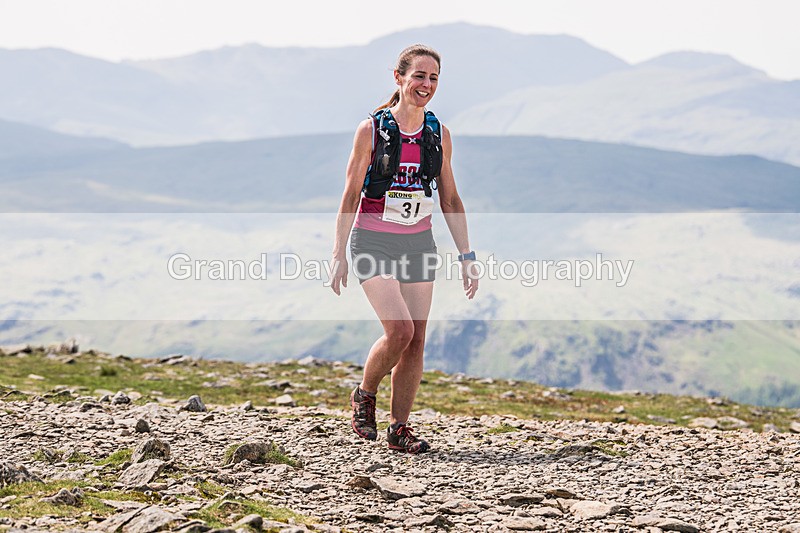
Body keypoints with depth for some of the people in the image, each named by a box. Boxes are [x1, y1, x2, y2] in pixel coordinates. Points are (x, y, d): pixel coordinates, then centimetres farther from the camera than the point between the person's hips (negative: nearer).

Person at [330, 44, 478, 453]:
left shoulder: (438, 134, 5)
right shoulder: (372, 130, -6)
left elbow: (450, 200, 11)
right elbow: (351, 195, -4)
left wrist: (466, 256, 6)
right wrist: (339, 254, -6)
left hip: (419, 243, 4)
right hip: (374, 242, -4)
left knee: (416, 340, 0)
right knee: (400, 330, -18)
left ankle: (399, 428, 11)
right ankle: (364, 396, 8)